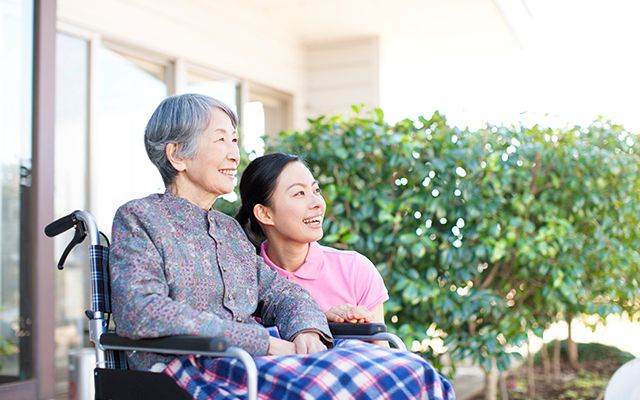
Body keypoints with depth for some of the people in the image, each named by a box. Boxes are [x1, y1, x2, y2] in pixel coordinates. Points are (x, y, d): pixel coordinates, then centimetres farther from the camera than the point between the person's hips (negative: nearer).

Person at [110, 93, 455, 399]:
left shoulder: (229, 229, 26)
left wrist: (306, 329, -7)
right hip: (194, 367, -6)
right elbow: (139, 313, -14)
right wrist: (266, 342, -18)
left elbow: (282, 292, 20)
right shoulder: (137, 218, 2)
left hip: (256, 357, 7)